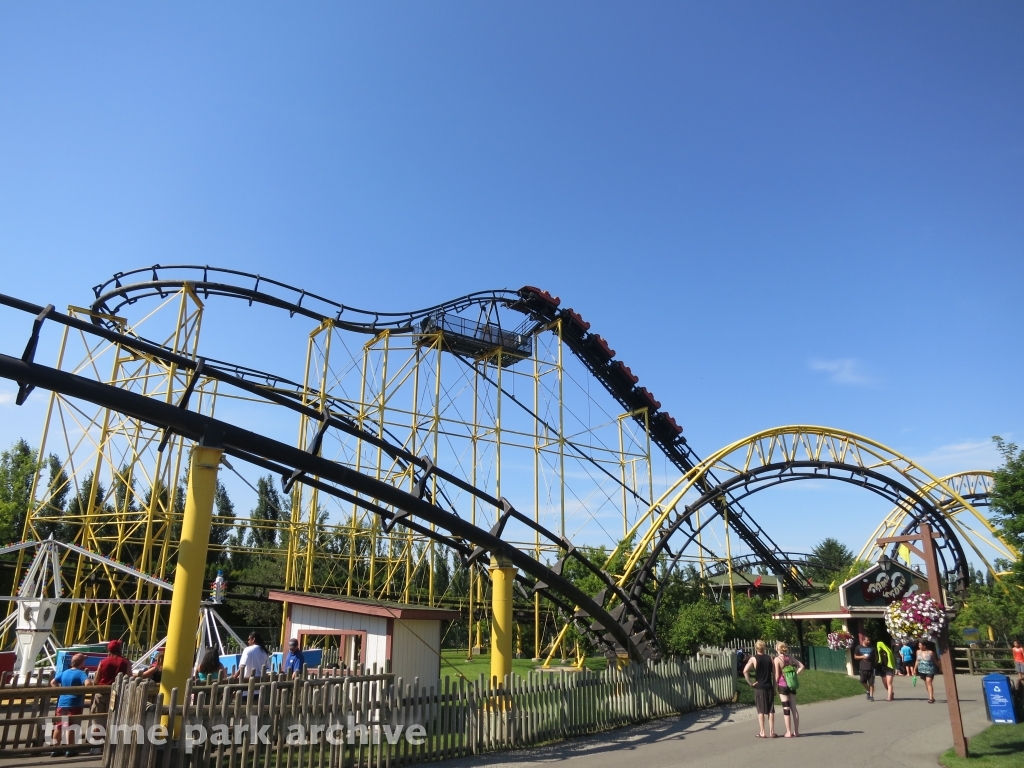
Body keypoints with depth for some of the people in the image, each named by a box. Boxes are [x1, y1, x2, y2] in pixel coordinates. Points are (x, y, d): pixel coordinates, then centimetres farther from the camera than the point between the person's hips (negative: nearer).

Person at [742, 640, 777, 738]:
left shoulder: (753, 658, -5)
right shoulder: (770, 658, 3)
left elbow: (745, 671, -17)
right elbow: (774, 674, 3)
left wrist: (750, 683, -8)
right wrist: (774, 687, 9)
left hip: (759, 687, -2)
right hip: (769, 687, 2)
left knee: (761, 710, 3)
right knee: (771, 710, 9)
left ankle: (762, 733, 4)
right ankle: (771, 732, 10)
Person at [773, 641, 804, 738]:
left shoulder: (777, 659, -11)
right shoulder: (790, 657, 4)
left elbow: (777, 675, -11)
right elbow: (801, 667, 1)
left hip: (783, 685, -5)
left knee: (786, 709, 0)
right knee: (794, 708, 10)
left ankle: (789, 732, 3)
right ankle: (796, 731, 15)